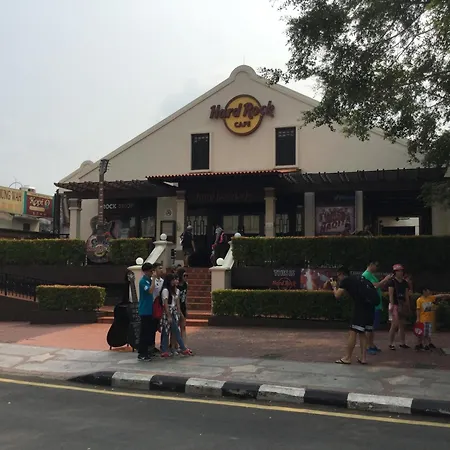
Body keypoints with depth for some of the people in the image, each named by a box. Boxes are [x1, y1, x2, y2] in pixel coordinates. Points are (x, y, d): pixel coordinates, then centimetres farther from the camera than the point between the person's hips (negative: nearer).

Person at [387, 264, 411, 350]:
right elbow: (391, 295, -12)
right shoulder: (392, 282, -7)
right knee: (394, 325, -8)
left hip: (403, 305, 6)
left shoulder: (405, 282, 12)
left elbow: (406, 295, 13)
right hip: (395, 305, -6)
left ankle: (403, 343, 18)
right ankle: (391, 344, 0)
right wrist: (392, 305, -19)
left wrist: (408, 306, 10)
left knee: (402, 325, 11)